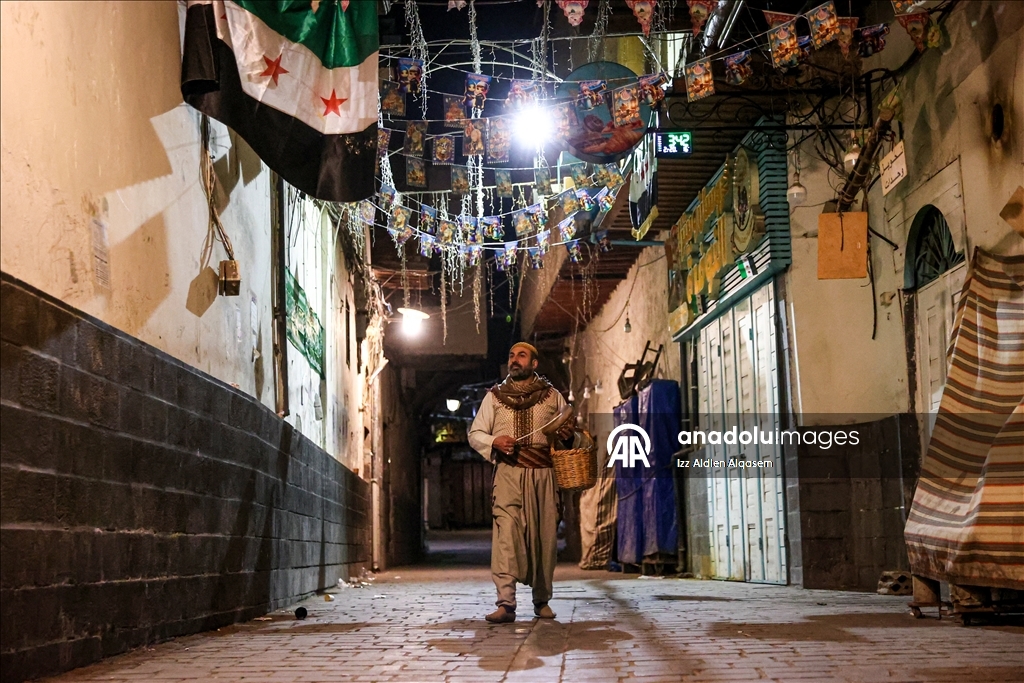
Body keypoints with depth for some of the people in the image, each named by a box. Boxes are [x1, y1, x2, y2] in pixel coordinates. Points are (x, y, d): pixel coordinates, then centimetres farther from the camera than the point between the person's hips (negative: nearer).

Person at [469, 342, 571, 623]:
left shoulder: (552, 396, 14)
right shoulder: (495, 396, 14)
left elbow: (567, 431, 22)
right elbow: (474, 434, 13)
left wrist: (567, 433, -2)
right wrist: (494, 441, -7)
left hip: (543, 473, 1)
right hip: (508, 473, -1)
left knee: (545, 535, 1)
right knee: (505, 532, -14)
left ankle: (542, 599, 16)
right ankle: (505, 603, -18)